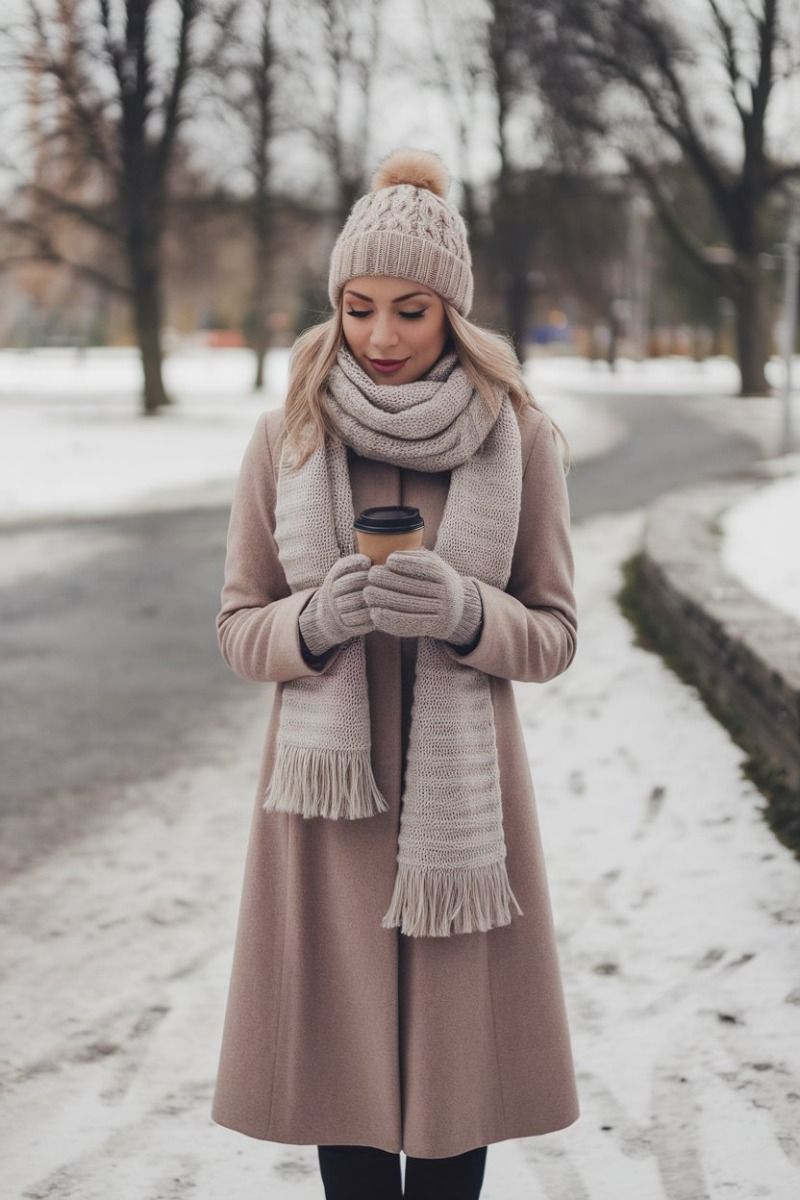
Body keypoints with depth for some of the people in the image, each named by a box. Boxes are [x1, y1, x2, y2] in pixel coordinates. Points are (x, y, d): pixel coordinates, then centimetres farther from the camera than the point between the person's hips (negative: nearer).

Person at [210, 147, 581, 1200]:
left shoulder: (521, 437, -1)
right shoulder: (286, 438, 1)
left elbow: (553, 636, 2)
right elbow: (239, 630, 5)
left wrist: (464, 611, -19)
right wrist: (319, 619, -17)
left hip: (462, 788, 0)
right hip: (328, 785, 1)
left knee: (455, 1061, 4)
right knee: (343, 1060, 5)